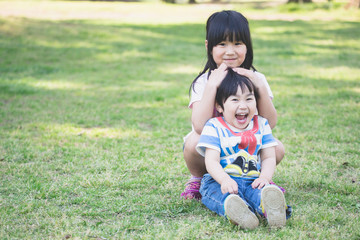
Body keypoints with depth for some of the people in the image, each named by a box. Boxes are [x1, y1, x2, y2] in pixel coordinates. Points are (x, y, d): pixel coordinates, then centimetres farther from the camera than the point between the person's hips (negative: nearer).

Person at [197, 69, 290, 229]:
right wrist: (225, 179, -30)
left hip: (252, 180, 2)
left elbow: (269, 157, 10)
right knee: (226, 195, -38)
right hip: (219, 181, -1)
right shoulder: (214, 127, 1)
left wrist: (265, 177, -13)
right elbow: (211, 161, -8)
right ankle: (232, 208, -71)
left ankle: (269, 207, -68)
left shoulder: (261, 125, 13)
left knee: (265, 191, -34)